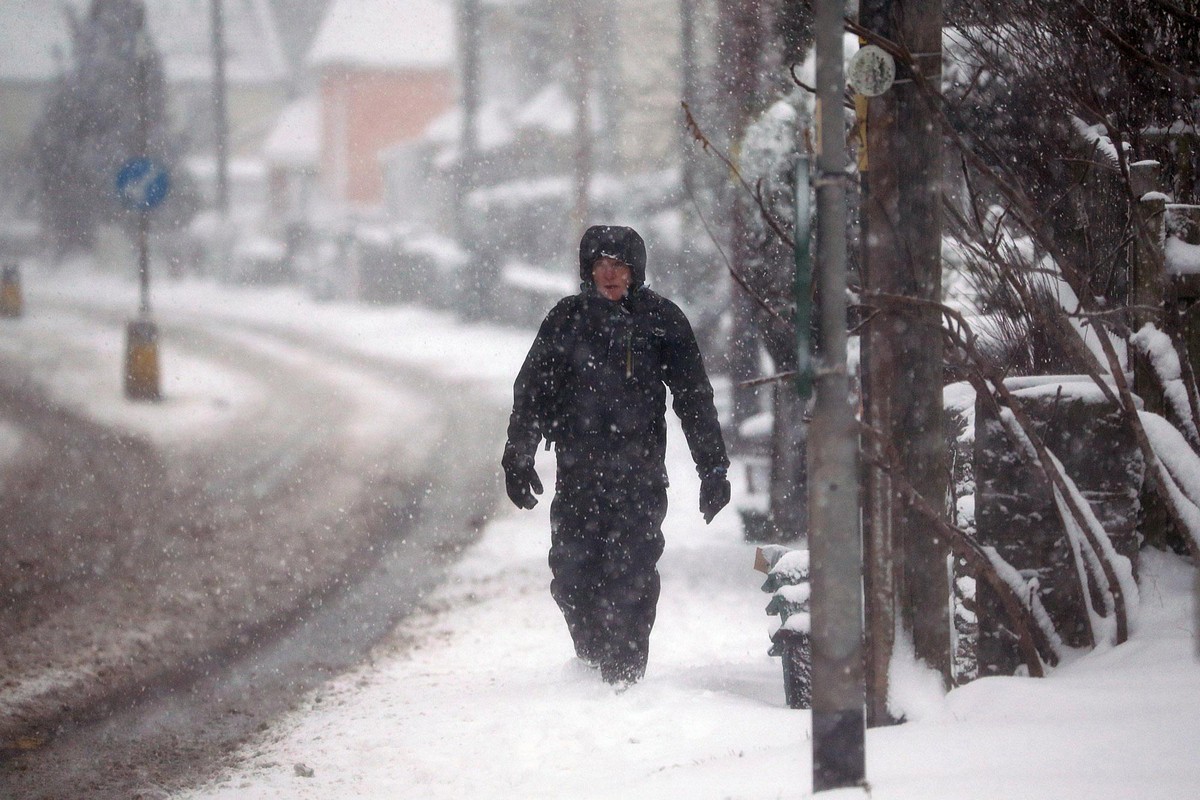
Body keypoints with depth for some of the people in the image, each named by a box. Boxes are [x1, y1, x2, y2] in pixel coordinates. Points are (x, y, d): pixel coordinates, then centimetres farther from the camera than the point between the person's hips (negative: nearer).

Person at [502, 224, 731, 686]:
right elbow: (531, 392, 13)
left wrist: (713, 468, 3)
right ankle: (592, 662, 21)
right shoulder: (567, 319, 8)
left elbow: (695, 396, 6)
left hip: (640, 472, -2)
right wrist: (518, 459, 9)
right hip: (578, 471, 2)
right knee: (571, 577, 0)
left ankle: (623, 674, -4)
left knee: (631, 577, -10)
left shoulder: (661, 319, 3)